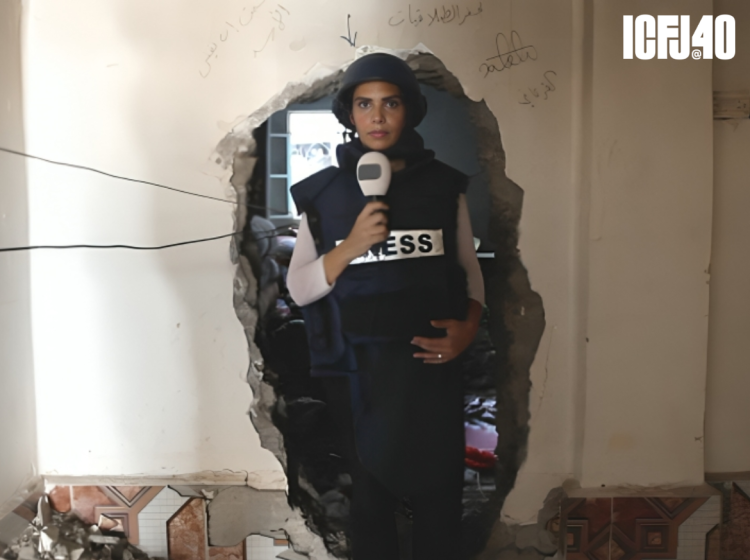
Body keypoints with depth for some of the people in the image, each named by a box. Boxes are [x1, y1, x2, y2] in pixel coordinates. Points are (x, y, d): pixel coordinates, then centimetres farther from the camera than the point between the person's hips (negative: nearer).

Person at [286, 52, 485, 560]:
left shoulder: (444, 185, 2)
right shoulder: (324, 192, 0)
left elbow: (470, 269, 8)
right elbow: (299, 288, -2)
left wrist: (469, 327, -10)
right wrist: (351, 245, -17)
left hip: (431, 367, 0)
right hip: (359, 373, 0)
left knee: (439, 499, 11)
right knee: (371, 501, 15)